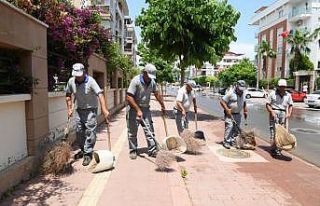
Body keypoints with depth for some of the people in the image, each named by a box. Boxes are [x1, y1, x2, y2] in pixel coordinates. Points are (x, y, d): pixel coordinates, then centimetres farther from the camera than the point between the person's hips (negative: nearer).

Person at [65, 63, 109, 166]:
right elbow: (68, 95, 11)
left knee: (90, 132, -8)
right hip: (79, 110, 5)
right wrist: (69, 108, 3)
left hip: (90, 110, -5)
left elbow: (100, 94, -31)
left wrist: (104, 109, -42)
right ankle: (83, 150, 32)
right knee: (79, 132, 12)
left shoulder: (90, 81, -20)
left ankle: (88, 154, 4)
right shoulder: (71, 81, -4)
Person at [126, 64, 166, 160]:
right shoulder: (136, 81, -18)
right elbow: (129, 97, -23)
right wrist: (138, 110, -26)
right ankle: (133, 151, 18)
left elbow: (157, 94, 16)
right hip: (134, 109, -5)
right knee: (132, 131, 4)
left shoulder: (152, 82, 1)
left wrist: (162, 106, 21)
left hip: (145, 108, 5)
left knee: (149, 130, 2)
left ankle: (153, 150, 8)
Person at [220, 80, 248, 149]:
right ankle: (226, 142, -10)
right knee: (229, 126, -16)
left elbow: (244, 103, 25)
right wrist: (227, 109, -21)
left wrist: (245, 111, 16)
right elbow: (222, 101, -15)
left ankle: (232, 141, 20)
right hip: (230, 114, -7)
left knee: (236, 128, 8)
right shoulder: (231, 93, -13)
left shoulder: (243, 94, 10)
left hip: (238, 114, 7)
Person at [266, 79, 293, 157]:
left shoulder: (288, 95, 13)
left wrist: (289, 113, -3)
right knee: (274, 131, -9)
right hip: (274, 113, -3)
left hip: (283, 114, 4)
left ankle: (279, 148, 10)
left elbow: (290, 106, 14)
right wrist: (272, 112, -13)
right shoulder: (273, 94, 2)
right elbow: (267, 104, 1)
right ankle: (273, 149, -8)